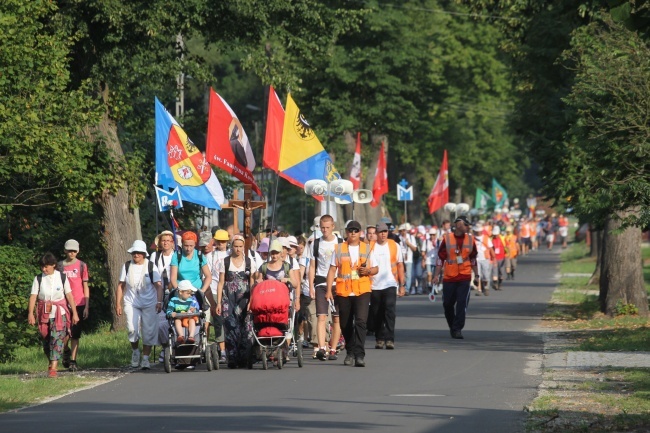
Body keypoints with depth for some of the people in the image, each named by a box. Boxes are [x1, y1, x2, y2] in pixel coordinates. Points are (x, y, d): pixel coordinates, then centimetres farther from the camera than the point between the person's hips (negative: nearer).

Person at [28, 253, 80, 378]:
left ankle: (53, 368, -19)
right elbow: (33, 296, -5)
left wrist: (74, 313, 0)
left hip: (59, 313, -2)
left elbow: (69, 295, 2)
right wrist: (30, 313, -15)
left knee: (57, 338, -14)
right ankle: (52, 362, 31)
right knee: (46, 340, 8)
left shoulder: (62, 277, 0)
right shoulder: (38, 279, 1)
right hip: (44, 314, 2)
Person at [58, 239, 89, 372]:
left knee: (75, 335, 1)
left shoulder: (82, 266, 6)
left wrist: (87, 306, 1)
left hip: (79, 304, 0)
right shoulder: (60, 266, 7)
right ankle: (66, 351, 21)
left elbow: (85, 287, 6)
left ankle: (73, 361, 6)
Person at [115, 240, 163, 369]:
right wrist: (118, 304, 4)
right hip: (131, 303, 1)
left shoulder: (151, 267, -1)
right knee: (132, 329, -16)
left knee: (148, 332, -1)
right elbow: (121, 286, 10)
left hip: (149, 304, -1)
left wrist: (159, 302, -16)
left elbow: (158, 286, -4)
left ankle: (145, 358, 10)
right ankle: (135, 351, 10)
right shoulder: (127, 266, 6)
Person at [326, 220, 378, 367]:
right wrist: (329, 290, 0)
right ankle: (350, 352, 26)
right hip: (343, 292, 2)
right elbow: (332, 270, 8)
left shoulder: (366, 249, 9)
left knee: (361, 321, -16)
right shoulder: (339, 249, 8)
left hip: (362, 291, -2)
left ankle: (359, 354, -18)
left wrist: (368, 271, -9)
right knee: (345, 324, 9)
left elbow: (376, 269, 15)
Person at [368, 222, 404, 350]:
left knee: (390, 311, -15)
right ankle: (379, 339, 19)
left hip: (390, 285, -2)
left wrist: (402, 285, 4)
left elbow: (400, 266, 7)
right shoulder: (370, 247, 5)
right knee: (377, 315, 7)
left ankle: (390, 339, -16)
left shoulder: (394, 246, 4)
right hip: (374, 286, 2)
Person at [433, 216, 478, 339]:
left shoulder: (470, 239, 6)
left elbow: (473, 259, 16)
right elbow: (441, 257, 1)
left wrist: (476, 275, 17)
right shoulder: (447, 239, -2)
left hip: (464, 278, 1)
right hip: (449, 277, -1)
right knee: (448, 304, 8)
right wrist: (437, 275, -2)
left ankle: (458, 329, -5)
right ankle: (452, 326, 29)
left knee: (462, 304, -9)